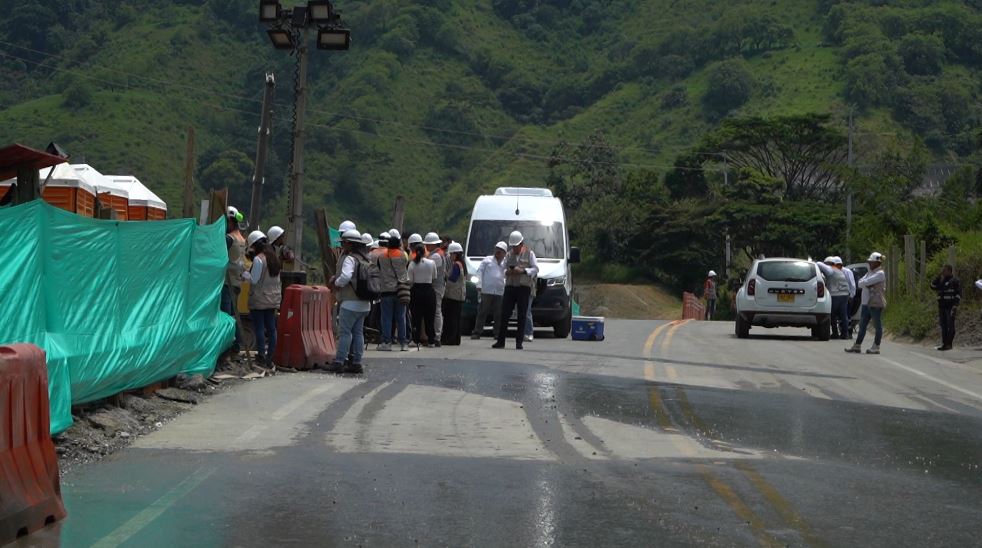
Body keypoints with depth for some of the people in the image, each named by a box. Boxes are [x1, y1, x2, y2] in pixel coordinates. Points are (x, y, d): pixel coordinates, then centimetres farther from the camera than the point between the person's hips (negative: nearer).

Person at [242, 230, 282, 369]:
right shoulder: (274, 258, 11)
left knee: (259, 329, -4)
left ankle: (261, 358, -5)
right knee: (271, 328, 8)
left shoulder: (258, 259, -14)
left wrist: (244, 273, 3)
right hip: (273, 299, 8)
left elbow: (254, 279, -14)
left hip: (259, 300, -8)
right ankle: (270, 359, 11)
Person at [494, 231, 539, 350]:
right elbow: (503, 269, 17)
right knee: (504, 314, -3)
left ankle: (519, 342, 1)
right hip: (510, 287, 3)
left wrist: (523, 271, -15)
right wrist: (507, 272, -7)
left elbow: (536, 269, -1)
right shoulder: (509, 255, 16)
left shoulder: (529, 254, 5)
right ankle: (500, 341, -2)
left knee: (522, 316, -2)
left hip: (524, 288, -3)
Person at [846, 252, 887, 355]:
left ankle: (876, 347, 0)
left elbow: (866, 282, -18)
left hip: (876, 304, -9)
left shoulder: (880, 274, -9)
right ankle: (857, 346, 12)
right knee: (862, 325, 9)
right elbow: (859, 283, 9)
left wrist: (863, 283, 1)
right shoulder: (870, 273, 19)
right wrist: (867, 285, -8)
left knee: (877, 325, -2)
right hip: (866, 303, 9)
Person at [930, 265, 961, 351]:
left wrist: (956, 305, -18)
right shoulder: (941, 281, 18)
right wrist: (939, 277, 2)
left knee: (950, 325, -8)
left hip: (950, 306, -7)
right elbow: (933, 286, 8)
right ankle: (944, 344, 7)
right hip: (942, 306, 7)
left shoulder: (955, 281, -3)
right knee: (943, 326, 5)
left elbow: (958, 293, -8)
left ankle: (949, 344, -9)